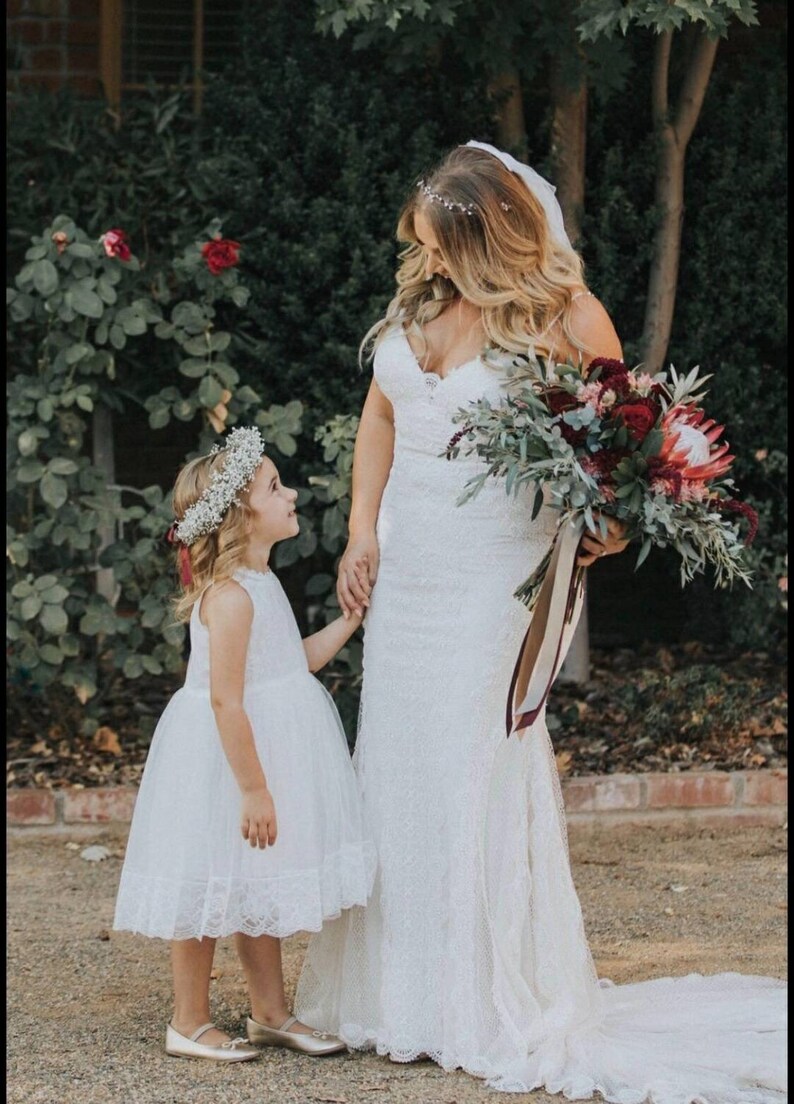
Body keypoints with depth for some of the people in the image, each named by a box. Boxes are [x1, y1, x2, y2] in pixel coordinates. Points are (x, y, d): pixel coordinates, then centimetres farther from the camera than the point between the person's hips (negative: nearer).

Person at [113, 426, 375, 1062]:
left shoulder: (259, 582, 10)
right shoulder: (230, 594, -22)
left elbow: (299, 660, 19)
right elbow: (225, 701, -25)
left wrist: (351, 616, 13)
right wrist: (253, 789, -24)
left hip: (266, 749, 10)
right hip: (225, 757, -10)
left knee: (260, 890, 17)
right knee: (215, 891, 1)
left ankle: (271, 1013, 27)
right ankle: (190, 1023, 13)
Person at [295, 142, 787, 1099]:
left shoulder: (565, 319, -12)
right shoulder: (418, 301, 5)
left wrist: (608, 525, -22)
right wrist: (363, 536, 8)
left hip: (494, 572, -7)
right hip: (405, 564, 7)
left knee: (475, 767, -5)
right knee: (395, 763, 9)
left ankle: (493, 1009, 5)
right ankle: (398, 993, 20)